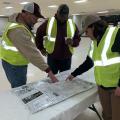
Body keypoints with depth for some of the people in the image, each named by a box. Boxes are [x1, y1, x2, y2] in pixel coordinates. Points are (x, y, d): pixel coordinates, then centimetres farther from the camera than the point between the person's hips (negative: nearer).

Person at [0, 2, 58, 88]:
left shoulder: (22, 23, 2)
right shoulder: (18, 30, -31)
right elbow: (32, 52, -37)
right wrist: (48, 70, -38)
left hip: (19, 63, 10)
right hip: (14, 66, -10)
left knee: (22, 87, 22)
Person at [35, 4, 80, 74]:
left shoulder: (72, 24, 0)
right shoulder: (48, 23, -6)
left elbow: (77, 39, 7)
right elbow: (39, 35, 7)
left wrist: (72, 42, -15)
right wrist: (41, 48, 6)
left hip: (66, 58, 2)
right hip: (52, 57, -2)